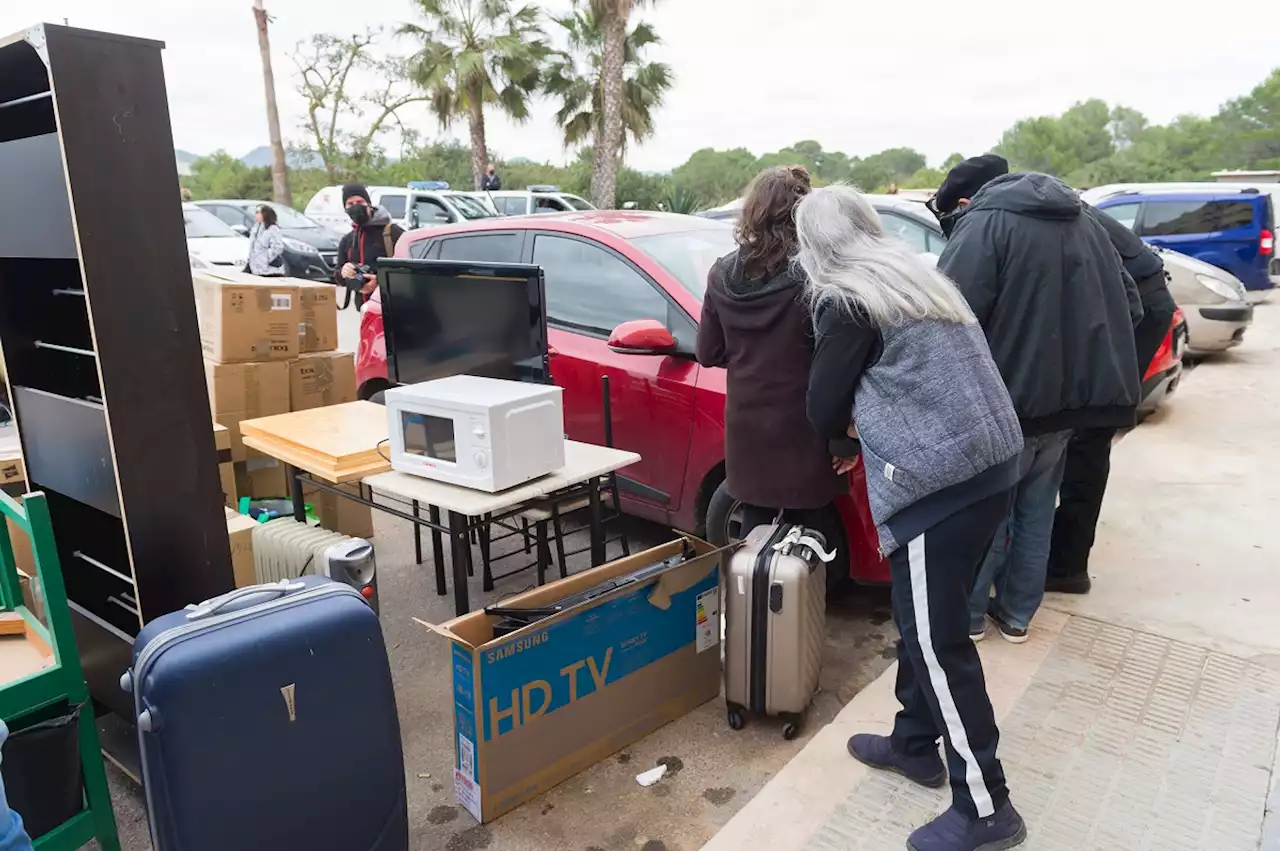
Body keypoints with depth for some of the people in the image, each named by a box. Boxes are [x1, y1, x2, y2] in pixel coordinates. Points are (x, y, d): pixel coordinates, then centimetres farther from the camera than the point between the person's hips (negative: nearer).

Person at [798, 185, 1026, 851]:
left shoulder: (843, 301, -8)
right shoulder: (918, 274, 16)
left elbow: (824, 410, -3)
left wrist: (854, 423, 18)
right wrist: (870, 419, 17)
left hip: (938, 479, -9)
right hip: (989, 462, 9)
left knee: (934, 640, 1)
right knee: (923, 621, 20)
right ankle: (914, 742, 35)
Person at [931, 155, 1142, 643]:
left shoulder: (983, 224, -13)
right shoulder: (1081, 221, 14)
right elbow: (1129, 306, 17)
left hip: (1007, 401, -7)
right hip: (1067, 396, 8)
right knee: (1036, 510, 18)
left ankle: (967, 615, 22)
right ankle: (1016, 615, 30)